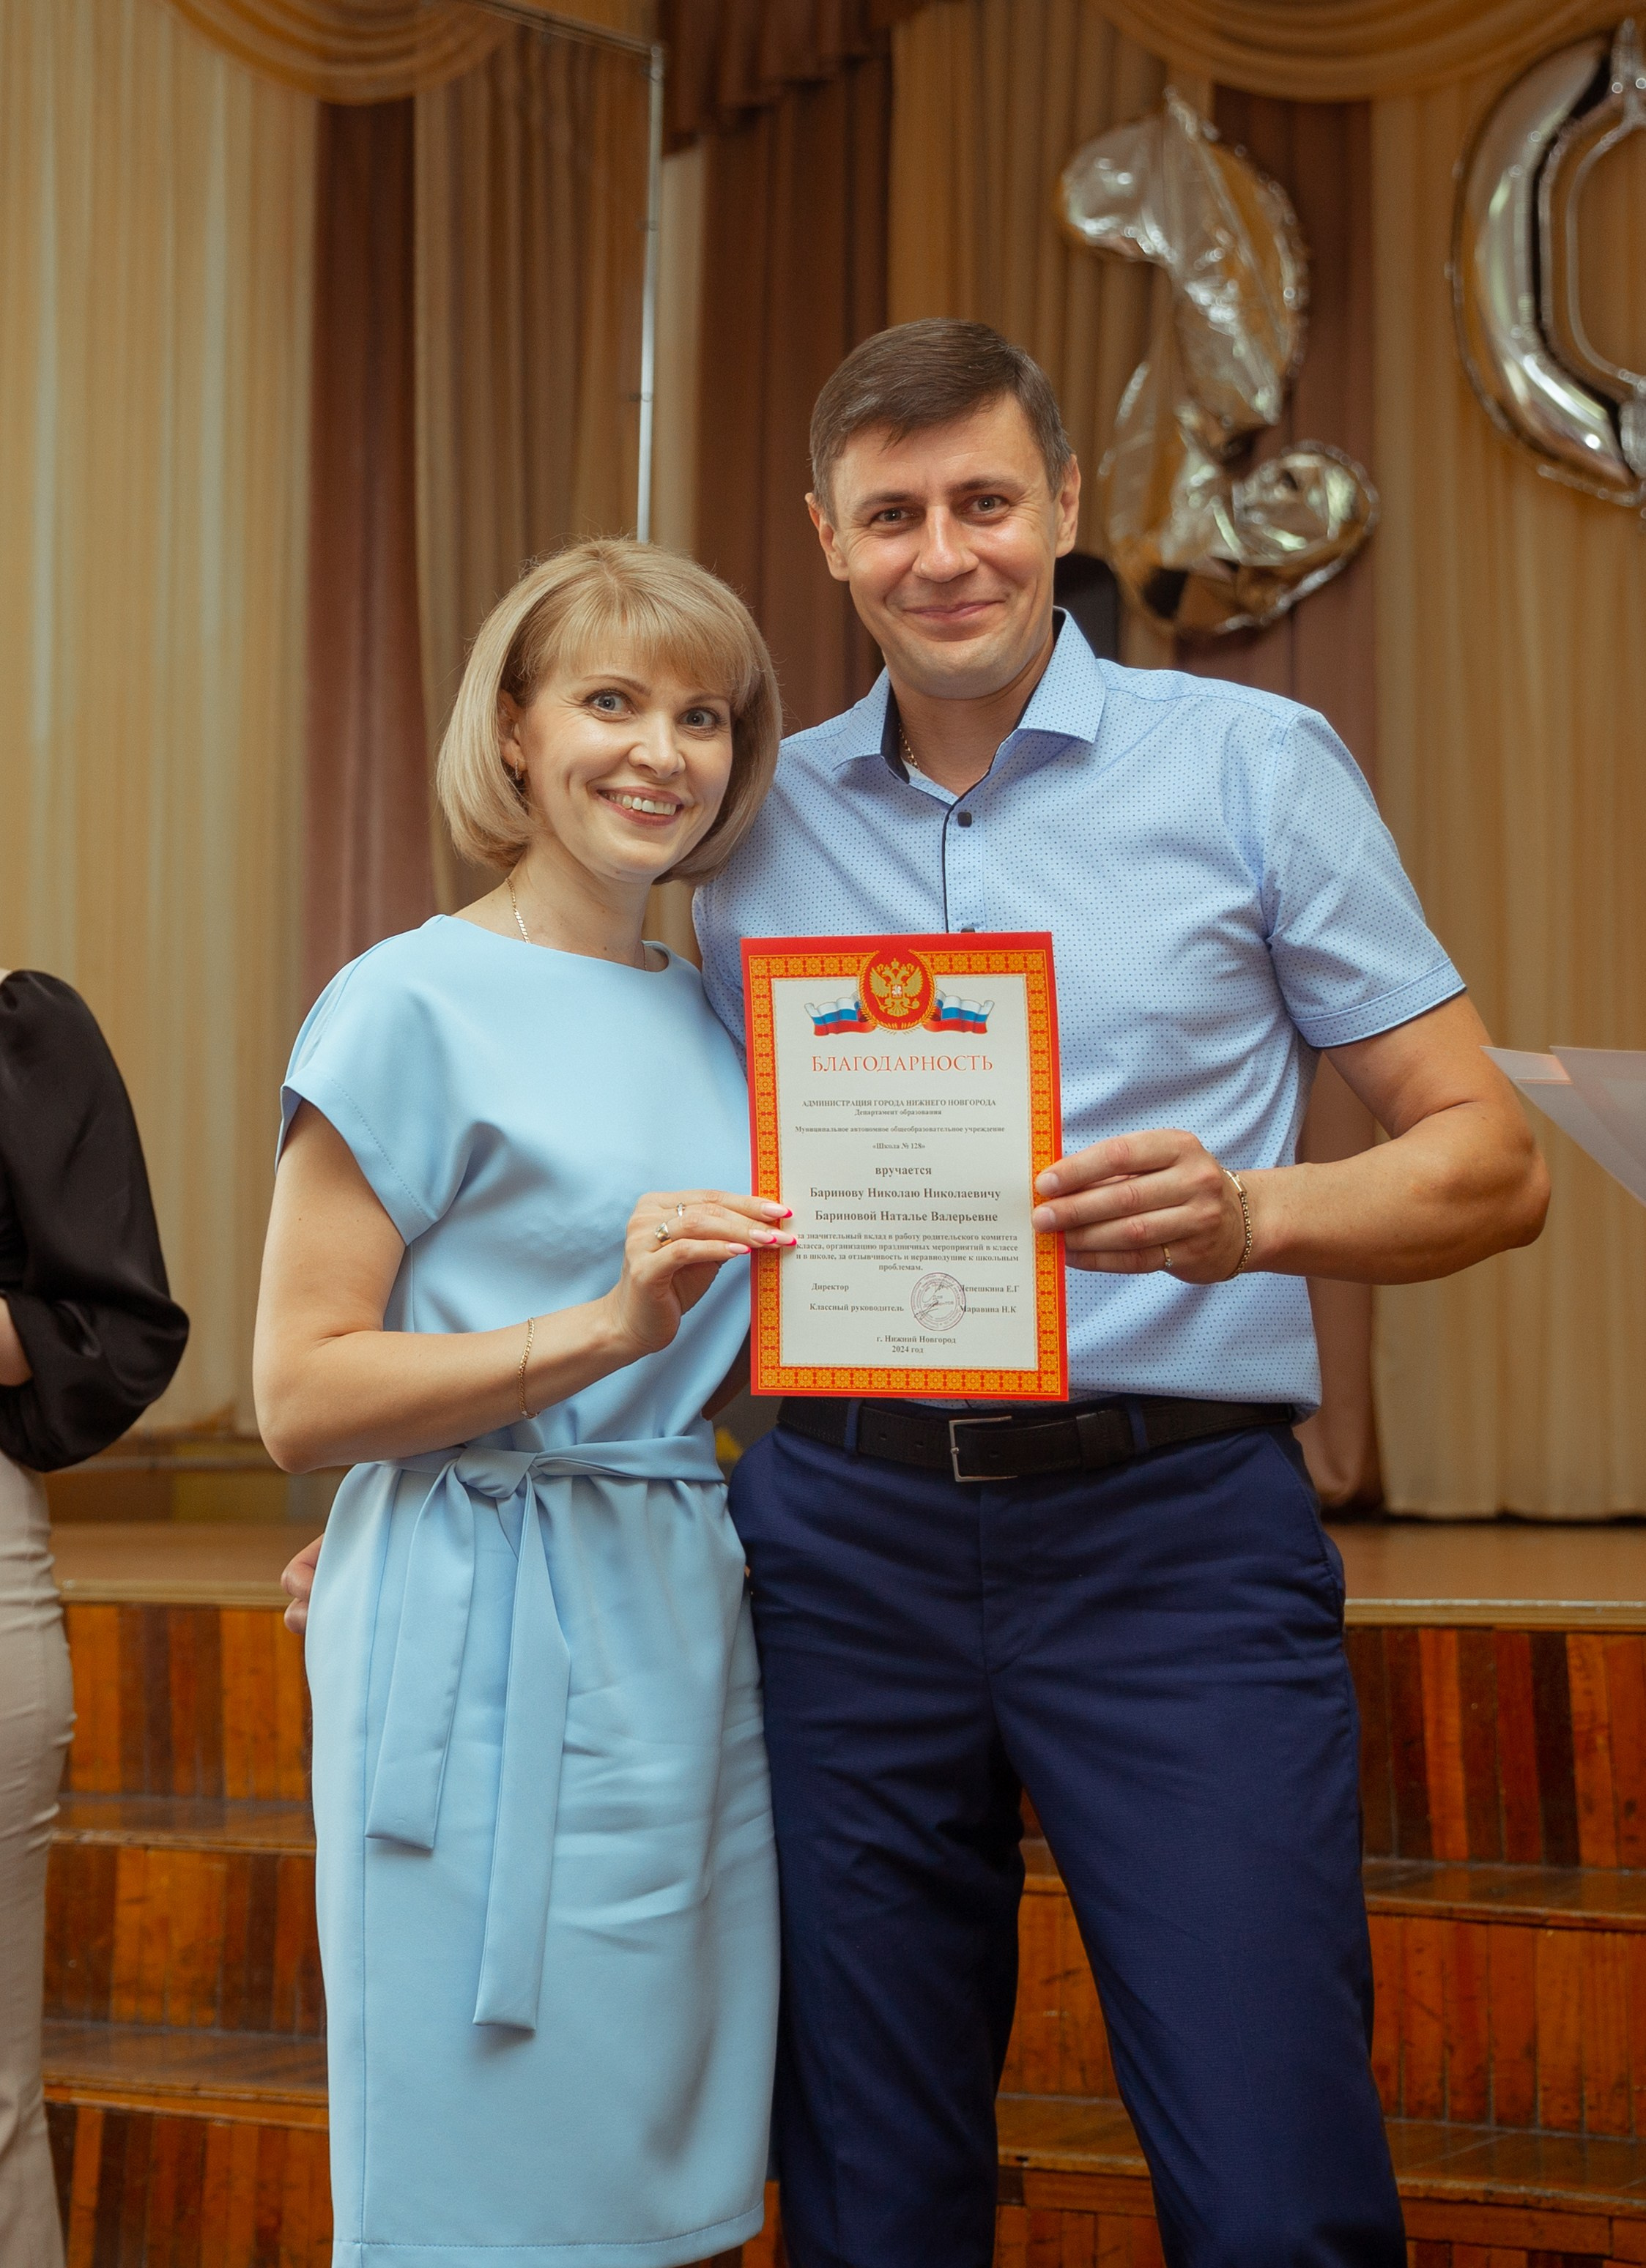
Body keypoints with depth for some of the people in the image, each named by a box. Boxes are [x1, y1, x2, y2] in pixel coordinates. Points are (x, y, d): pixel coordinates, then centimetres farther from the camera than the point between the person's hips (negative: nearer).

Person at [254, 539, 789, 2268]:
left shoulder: (709, 1015, 14)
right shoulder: (415, 1005, -6)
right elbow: (300, 1396, -12)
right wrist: (606, 1325, -21)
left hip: (690, 1627, 7)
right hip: (493, 1654, -7)